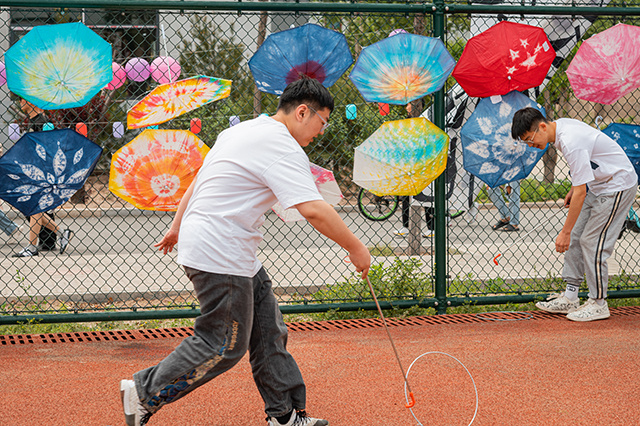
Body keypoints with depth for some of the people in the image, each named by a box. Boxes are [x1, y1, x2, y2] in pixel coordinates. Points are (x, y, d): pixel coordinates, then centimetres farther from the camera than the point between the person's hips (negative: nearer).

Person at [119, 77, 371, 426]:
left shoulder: (241, 131, 15)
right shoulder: (283, 149, -16)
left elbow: (198, 181, 22)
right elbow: (313, 210, -25)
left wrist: (178, 227, 30)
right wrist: (355, 248, -16)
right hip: (219, 256, -11)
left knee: (268, 331, 11)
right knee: (224, 345, -2)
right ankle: (144, 392, 8)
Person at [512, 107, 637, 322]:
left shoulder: (571, 143, -31)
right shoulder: (560, 125, -1)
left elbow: (581, 192, -31)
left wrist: (565, 232, -27)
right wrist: (573, 189, 15)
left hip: (618, 185, -10)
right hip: (596, 184, 10)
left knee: (592, 241, -10)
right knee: (575, 237, 6)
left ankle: (598, 303, 1)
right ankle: (570, 297, 11)